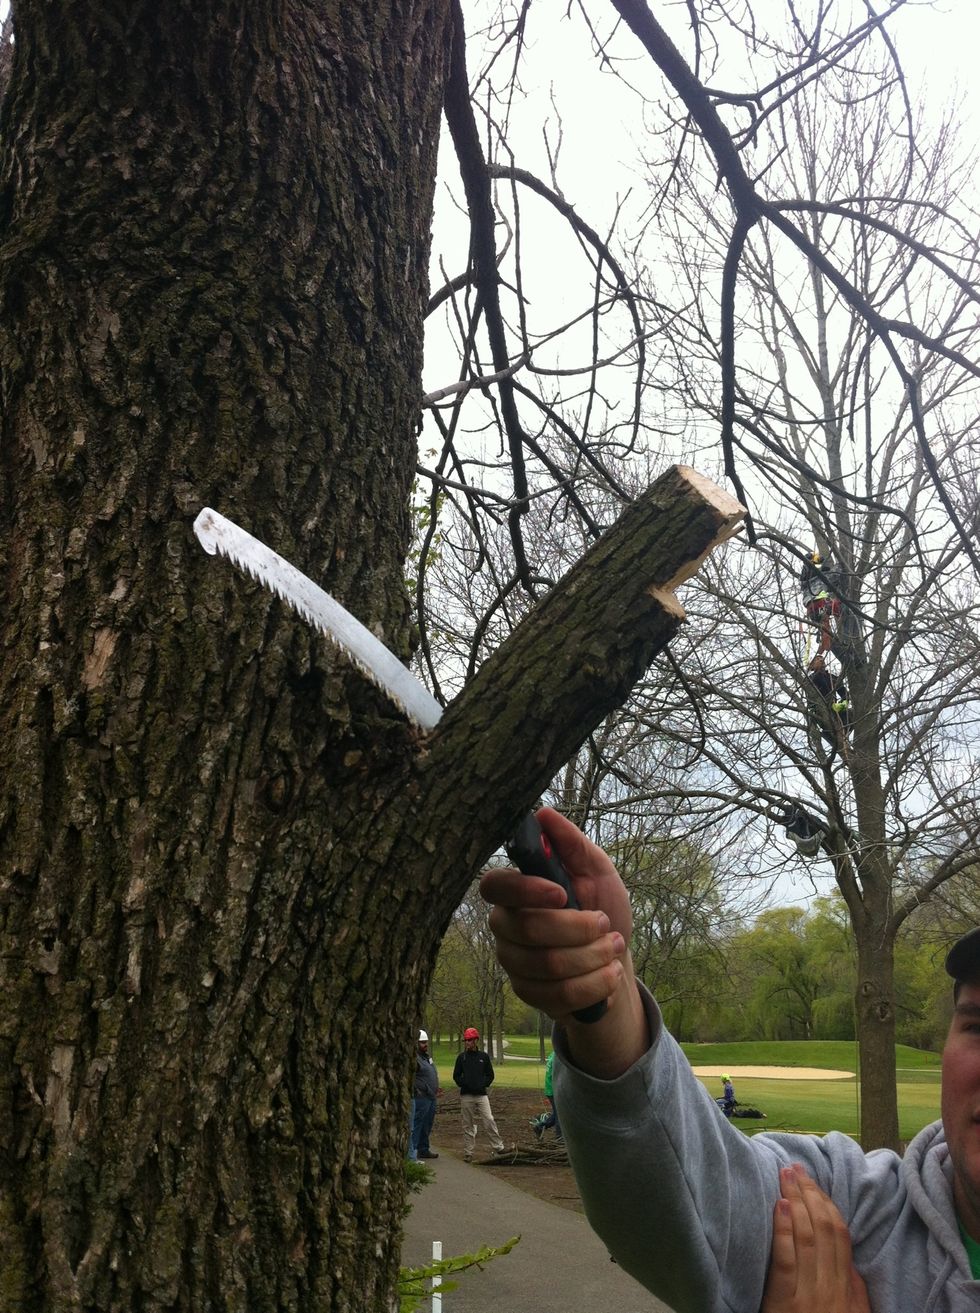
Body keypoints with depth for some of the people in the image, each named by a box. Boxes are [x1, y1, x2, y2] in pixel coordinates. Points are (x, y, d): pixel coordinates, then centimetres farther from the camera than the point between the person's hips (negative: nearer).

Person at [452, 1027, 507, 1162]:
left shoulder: (484, 1056, 7)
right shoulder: (461, 1057, 7)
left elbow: (490, 1075, 11)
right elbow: (456, 1076, 10)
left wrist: (483, 1085, -5)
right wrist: (464, 1084, -7)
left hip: (481, 1095, -1)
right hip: (466, 1096, 1)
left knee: (489, 1121, -8)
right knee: (468, 1125, 4)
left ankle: (498, 1147, 0)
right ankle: (468, 1153, 10)